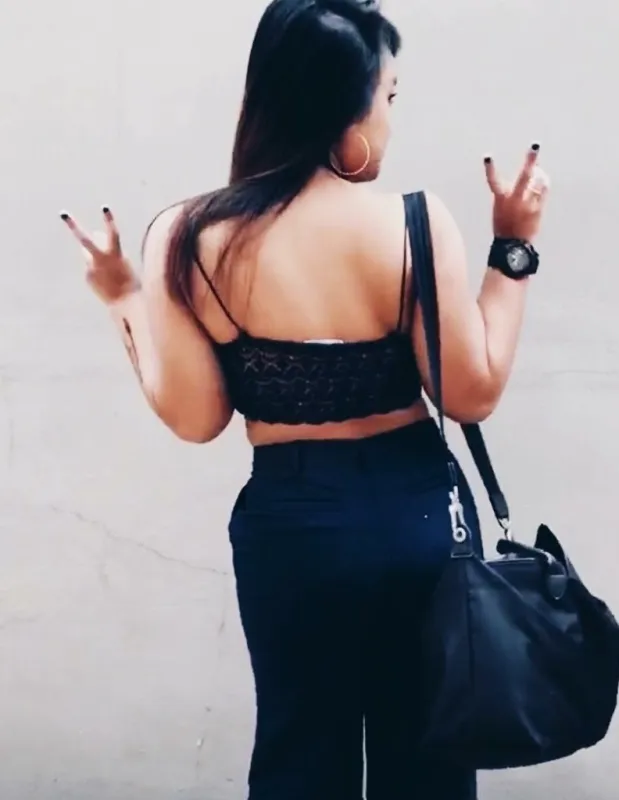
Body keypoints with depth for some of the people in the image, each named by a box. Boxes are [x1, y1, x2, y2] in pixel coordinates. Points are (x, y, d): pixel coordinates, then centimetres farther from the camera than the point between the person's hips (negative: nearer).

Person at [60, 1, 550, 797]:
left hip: (290, 523, 1)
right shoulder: (414, 221, -16)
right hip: (416, 512, -1)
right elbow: (472, 395, -9)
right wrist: (513, 250, -2)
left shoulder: (190, 239, -11)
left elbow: (194, 417, -5)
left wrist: (124, 301, 6)